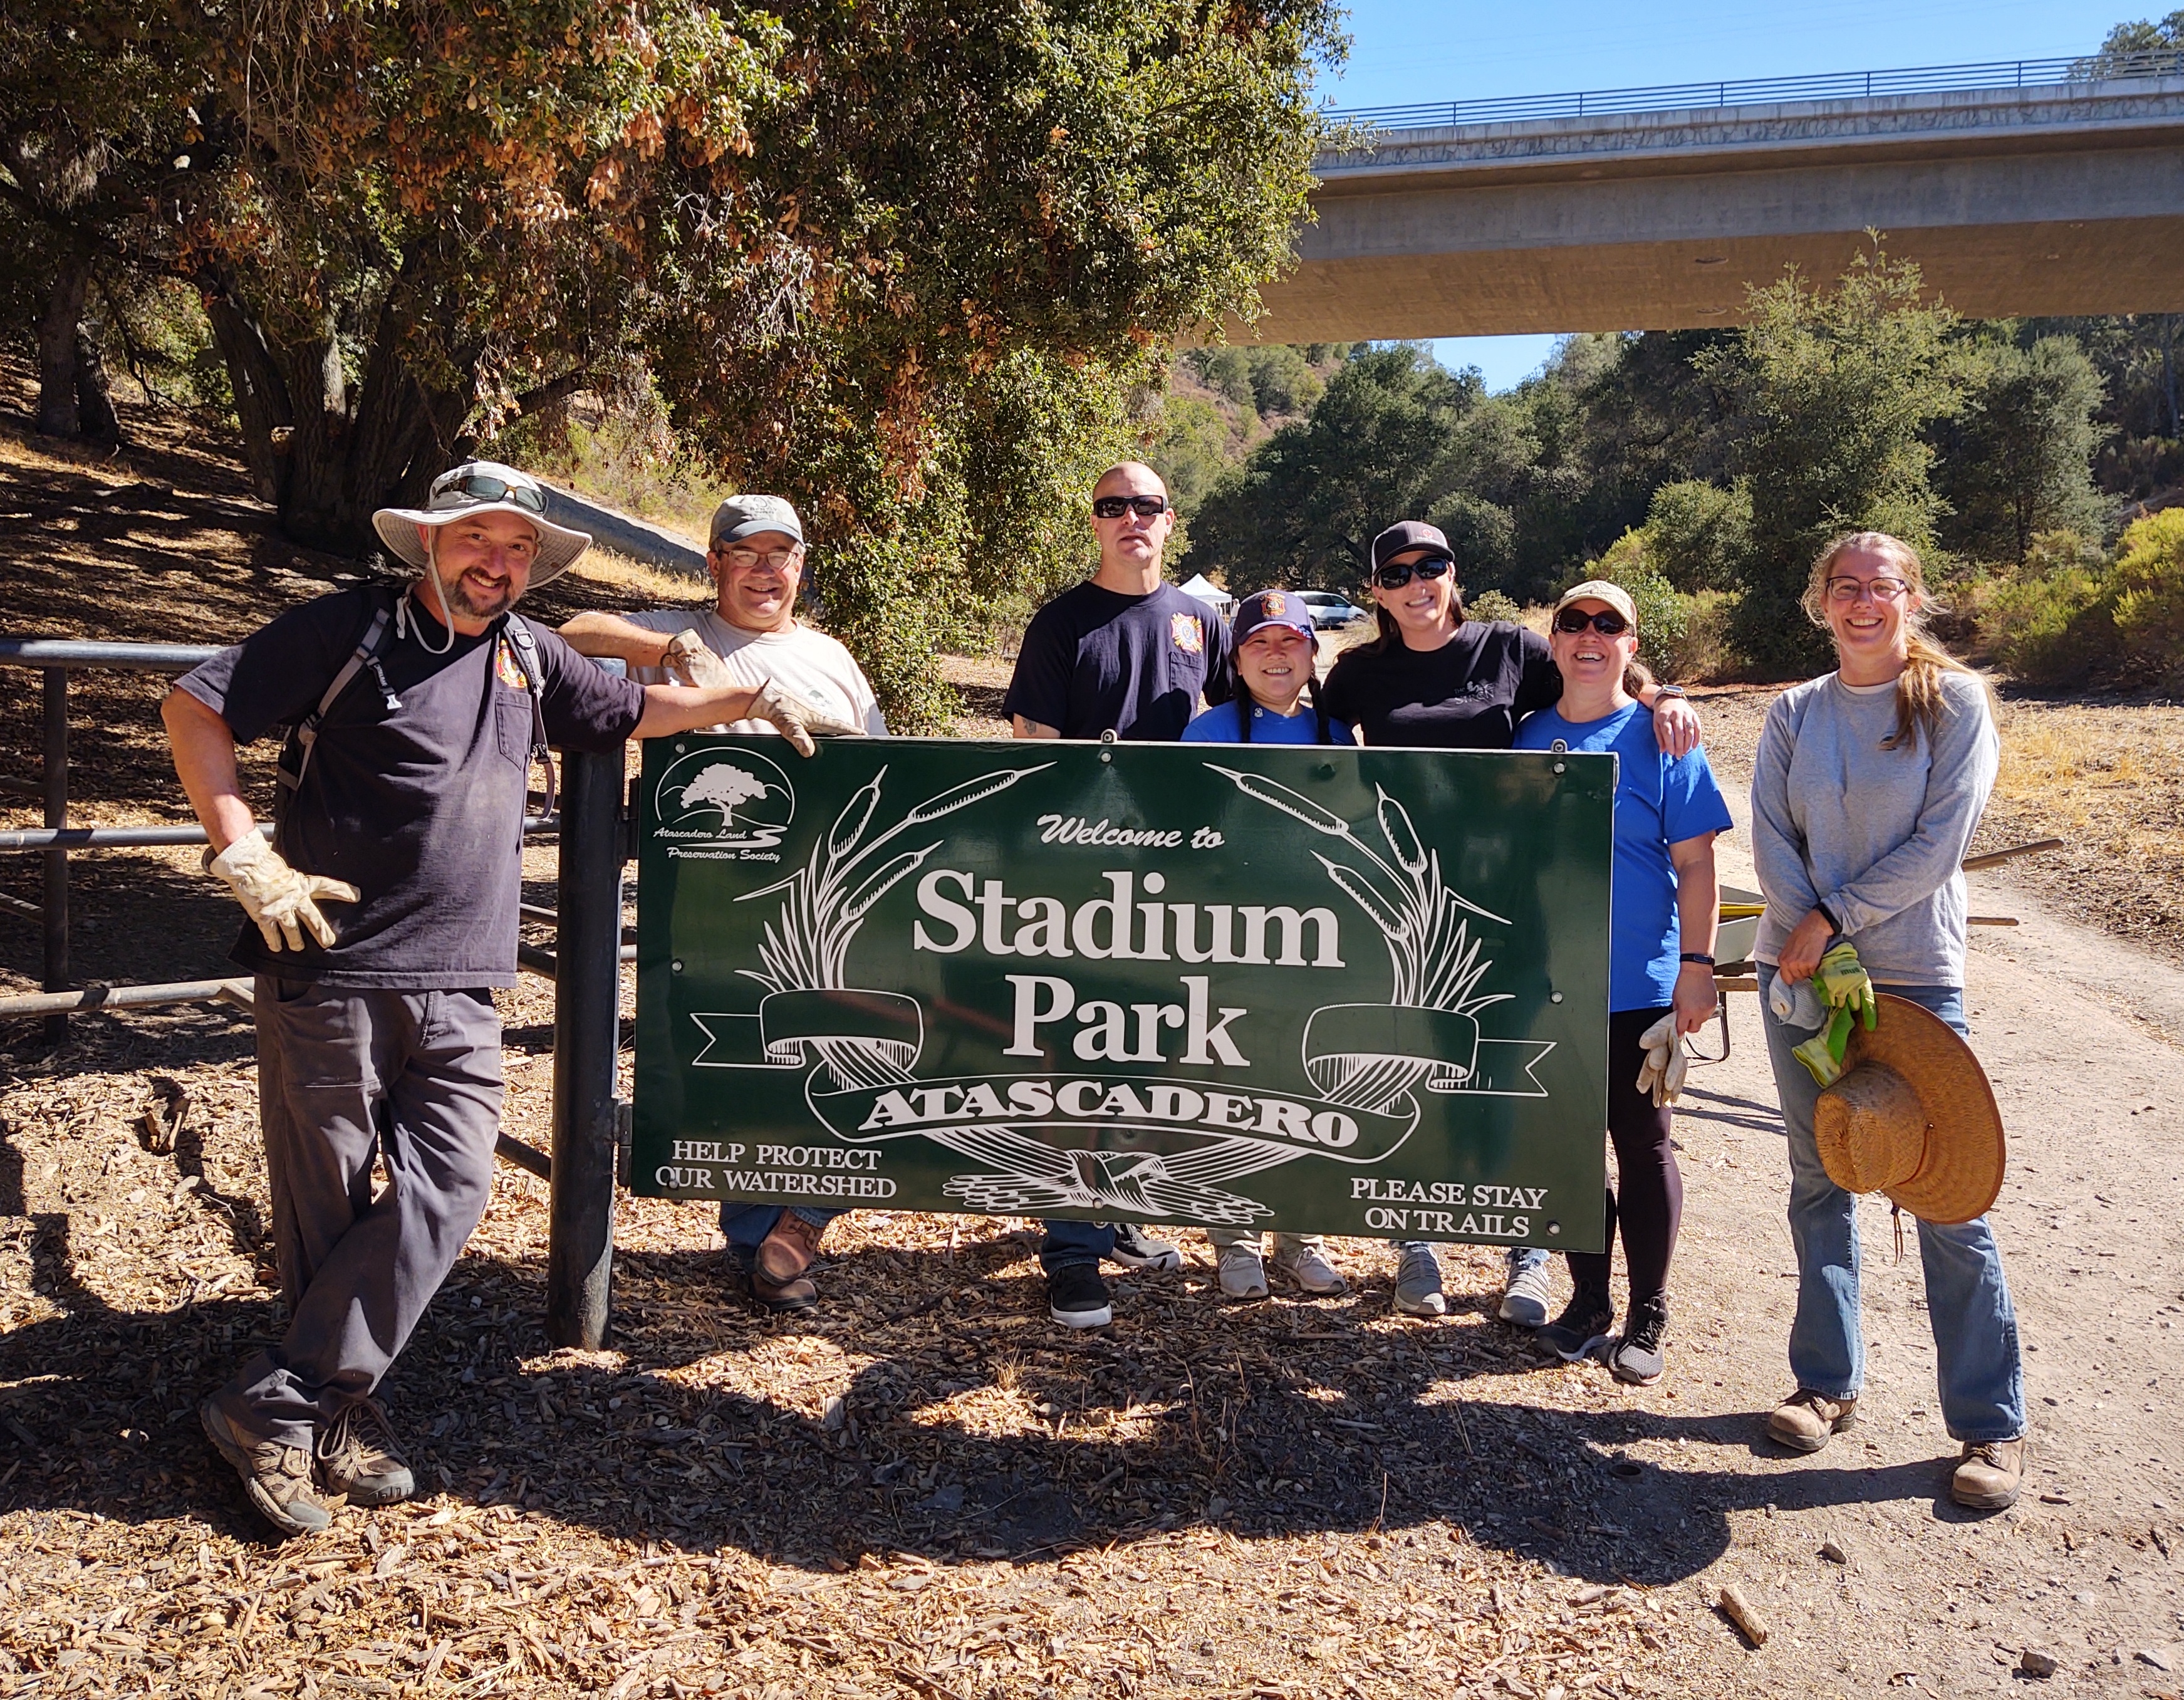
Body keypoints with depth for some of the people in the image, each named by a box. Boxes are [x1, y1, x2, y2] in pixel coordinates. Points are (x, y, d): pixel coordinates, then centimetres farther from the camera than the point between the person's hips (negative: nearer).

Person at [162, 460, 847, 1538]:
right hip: (330, 972, -4)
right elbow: (193, 709, -3)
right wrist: (246, 858, -11)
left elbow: (635, 713, 30)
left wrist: (755, 700, 25)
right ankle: (342, 1421, 14)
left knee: (447, 1189, -7)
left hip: (460, 993, 5)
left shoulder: (529, 659, 15)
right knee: (325, 1207, 2)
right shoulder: (349, 630, -2)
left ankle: (281, 1404, 1)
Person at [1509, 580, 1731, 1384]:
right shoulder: (1530, 737, 7)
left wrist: (1697, 966, -10)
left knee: (1643, 1149, 7)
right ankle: (1587, 1302, 26)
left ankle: (1647, 1318, 20)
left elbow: (1695, 864, -5)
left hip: (1639, 985, -3)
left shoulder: (1660, 737, -4)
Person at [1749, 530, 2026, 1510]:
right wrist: (1823, 953, -13)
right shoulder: (1795, 713, 7)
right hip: (1803, 972, 4)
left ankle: (1993, 1427, 10)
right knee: (1818, 1184, 11)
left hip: (1916, 974, -3)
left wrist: (1832, 922, -12)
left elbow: (1937, 847, -10)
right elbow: (1770, 841, -2)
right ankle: (1829, 1383, 25)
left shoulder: (1956, 702, -2)